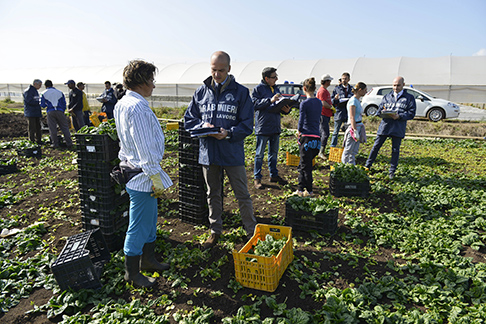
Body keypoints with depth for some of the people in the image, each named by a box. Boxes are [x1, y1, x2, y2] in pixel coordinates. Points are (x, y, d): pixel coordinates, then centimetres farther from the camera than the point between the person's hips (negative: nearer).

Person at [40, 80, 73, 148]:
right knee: (64, 127, 3)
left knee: (52, 128, 5)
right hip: (59, 111, 1)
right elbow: (64, 103, 12)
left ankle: (55, 143, 7)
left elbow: (42, 105, 10)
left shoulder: (44, 93, 8)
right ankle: (69, 143, -1)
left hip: (50, 112, -1)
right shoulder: (60, 92, 11)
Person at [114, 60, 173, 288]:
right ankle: (132, 272, 21)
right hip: (142, 175, -11)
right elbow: (145, 148, -22)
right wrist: (155, 176, -18)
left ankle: (147, 260, 37)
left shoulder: (122, 104, 12)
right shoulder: (137, 107, -21)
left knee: (149, 220, 21)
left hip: (132, 168, 11)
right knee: (138, 226, 4)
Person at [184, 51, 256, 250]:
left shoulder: (241, 92, -3)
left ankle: (251, 232, 22)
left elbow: (247, 125, -5)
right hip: (208, 152, 3)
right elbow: (188, 119, 9)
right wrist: (202, 126, -12)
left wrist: (228, 133, -22)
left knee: (242, 195, 5)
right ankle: (215, 231, 32)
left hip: (232, 153, -3)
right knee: (212, 194, 16)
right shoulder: (201, 92, 6)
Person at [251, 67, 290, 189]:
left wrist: (286, 109, -2)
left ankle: (274, 175, 28)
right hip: (263, 127, -7)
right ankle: (257, 178, 9)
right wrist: (270, 100, -25)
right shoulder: (258, 88, -6)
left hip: (275, 127, 7)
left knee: (274, 153, 15)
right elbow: (255, 103, -18)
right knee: (260, 154, 0)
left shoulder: (276, 89, 15)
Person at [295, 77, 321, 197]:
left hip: (307, 137, -7)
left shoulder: (304, 103, -11)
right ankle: (301, 189, 24)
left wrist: (299, 131, 6)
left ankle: (309, 191, 9)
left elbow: (301, 121, -14)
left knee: (306, 165, 3)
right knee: (302, 164, 18)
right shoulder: (319, 102, 10)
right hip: (317, 137, 7)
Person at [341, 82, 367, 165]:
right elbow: (352, 118, -18)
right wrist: (355, 131, -22)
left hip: (358, 127, 10)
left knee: (354, 151, 12)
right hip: (353, 127, -9)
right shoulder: (353, 101, -13)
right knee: (348, 151, -3)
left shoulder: (357, 100, 15)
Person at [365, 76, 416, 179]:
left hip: (398, 128, -1)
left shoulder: (409, 98, 7)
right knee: (376, 146, 2)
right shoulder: (387, 97, 15)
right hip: (385, 125, 2)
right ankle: (367, 166, 13)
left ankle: (392, 171, 17)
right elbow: (379, 111, 13)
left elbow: (411, 113, -1)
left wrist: (399, 116, -17)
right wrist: (383, 112, -11)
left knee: (395, 149, 5)